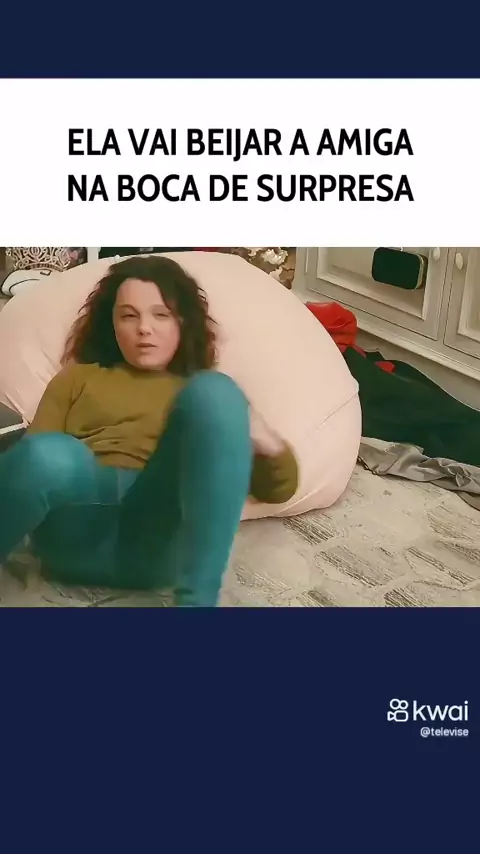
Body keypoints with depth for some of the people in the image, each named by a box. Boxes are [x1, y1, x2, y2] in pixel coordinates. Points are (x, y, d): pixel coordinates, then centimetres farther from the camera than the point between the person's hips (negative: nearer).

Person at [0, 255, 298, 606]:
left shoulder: (205, 393, 28)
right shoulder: (78, 378, 29)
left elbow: (280, 487, 21)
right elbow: (37, 455, 15)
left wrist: (264, 439, -1)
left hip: (163, 540, 1)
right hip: (77, 528, 0)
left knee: (215, 393, -24)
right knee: (50, 455, -35)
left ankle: (196, 602, -30)